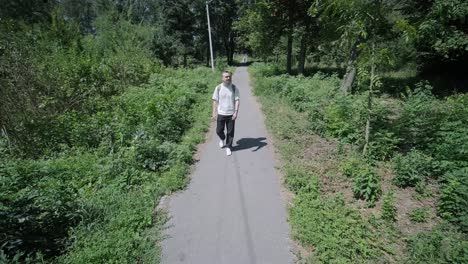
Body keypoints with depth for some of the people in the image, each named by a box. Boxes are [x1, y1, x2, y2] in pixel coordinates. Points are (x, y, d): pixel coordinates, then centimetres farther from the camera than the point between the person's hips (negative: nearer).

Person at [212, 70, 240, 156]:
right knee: (219, 131, 9)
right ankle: (222, 139, 43)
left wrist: (236, 112, -15)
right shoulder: (218, 88, -3)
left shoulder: (234, 88, -3)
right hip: (220, 114, 1)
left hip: (231, 114, 0)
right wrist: (214, 113, -2)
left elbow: (237, 100, -5)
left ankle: (228, 147, 24)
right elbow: (215, 101, 1)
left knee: (230, 132, 6)